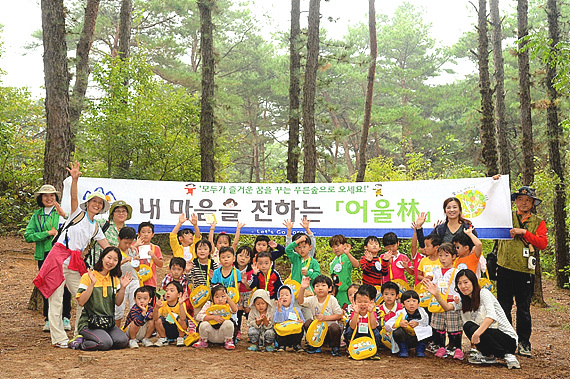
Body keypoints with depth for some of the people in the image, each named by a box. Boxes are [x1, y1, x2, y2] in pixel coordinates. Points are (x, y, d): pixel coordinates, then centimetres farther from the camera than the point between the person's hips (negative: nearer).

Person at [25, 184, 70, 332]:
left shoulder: (61, 212, 3)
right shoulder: (36, 215, 12)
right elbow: (28, 236, 2)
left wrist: (64, 214, -30)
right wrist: (48, 233, -9)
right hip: (44, 256, 2)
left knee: (64, 287, -1)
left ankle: (65, 318, 11)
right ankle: (49, 319, 16)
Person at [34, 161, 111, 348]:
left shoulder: (95, 227, 17)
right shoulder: (78, 213, 2)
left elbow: (107, 247, 18)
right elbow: (74, 196, -17)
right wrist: (75, 179, -34)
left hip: (75, 262, 6)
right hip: (59, 257, -6)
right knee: (56, 299, -3)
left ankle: (80, 335, 12)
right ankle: (58, 338, 0)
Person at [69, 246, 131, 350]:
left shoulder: (114, 279, 11)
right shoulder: (87, 277, -6)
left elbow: (118, 302, 8)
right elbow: (81, 302, -14)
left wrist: (122, 287, -6)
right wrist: (92, 284, -23)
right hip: (89, 323, -6)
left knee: (123, 341, -18)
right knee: (106, 343, -30)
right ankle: (81, 342, -1)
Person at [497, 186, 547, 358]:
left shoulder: (538, 223, 9)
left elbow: (542, 243, -4)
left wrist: (524, 232, -13)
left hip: (525, 271, 0)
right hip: (505, 269, 0)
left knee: (524, 309, 6)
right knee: (504, 307, 6)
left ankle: (523, 343, 17)